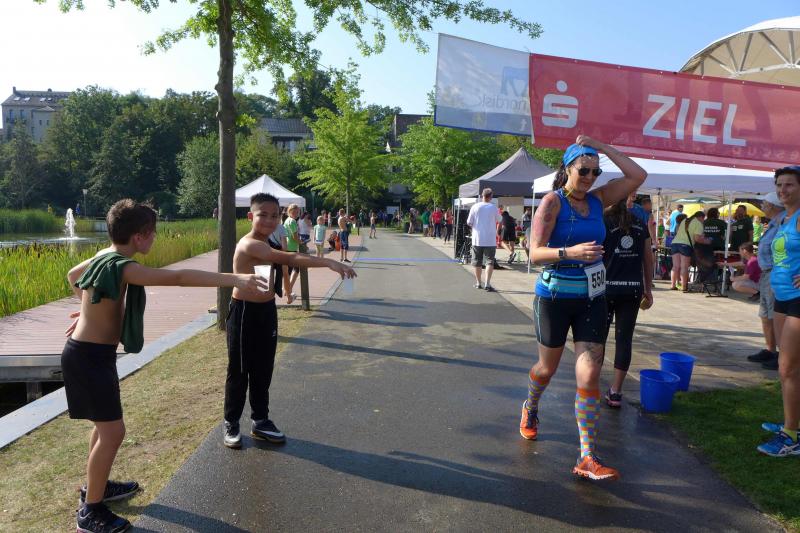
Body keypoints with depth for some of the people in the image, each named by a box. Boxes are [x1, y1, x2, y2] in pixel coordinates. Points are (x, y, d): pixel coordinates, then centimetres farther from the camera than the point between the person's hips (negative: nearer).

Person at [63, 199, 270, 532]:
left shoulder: (103, 256, 5)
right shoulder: (121, 267, -26)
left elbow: (72, 275, 26)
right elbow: (178, 277, -37)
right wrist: (234, 279, -42)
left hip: (91, 353, 10)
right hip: (89, 357, -10)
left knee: (105, 425, 22)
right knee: (113, 431, -3)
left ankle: (96, 487, 40)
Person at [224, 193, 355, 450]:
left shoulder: (270, 244, 8)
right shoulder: (249, 244, -23)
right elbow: (288, 259, -36)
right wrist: (329, 262, -44)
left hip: (267, 310, 8)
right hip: (244, 312, -8)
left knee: (263, 369, 14)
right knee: (239, 370, 5)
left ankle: (260, 421, 27)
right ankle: (231, 424, 21)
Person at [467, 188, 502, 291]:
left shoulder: (475, 206, -4)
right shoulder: (493, 208, -4)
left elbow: (469, 222, -2)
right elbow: (499, 220, 11)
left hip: (477, 239, 1)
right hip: (490, 240, -1)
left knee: (477, 262, 12)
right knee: (490, 261, 1)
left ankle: (478, 283, 21)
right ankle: (487, 284, -12)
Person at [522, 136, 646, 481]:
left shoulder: (598, 199, 6)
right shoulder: (553, 202, -11)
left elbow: (638, 175, 1)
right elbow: (536, 252, -19)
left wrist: (603, 147, -2)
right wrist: (571, 252, -36)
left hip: (592, 298, 4)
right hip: (554, 296, -4)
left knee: (590, 375, -5)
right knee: (548, 366, 16)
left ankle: (587, 458, 1)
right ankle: (530, 409, 49)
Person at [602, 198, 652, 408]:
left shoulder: (603, 223, -6)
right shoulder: (639, 223, 7)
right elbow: (648, 258, 9)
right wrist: (648, 289, 16)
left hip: (606, 288, -3)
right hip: (633, 289, 3)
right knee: (624, 339, 6)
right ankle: (615, 392, 9)